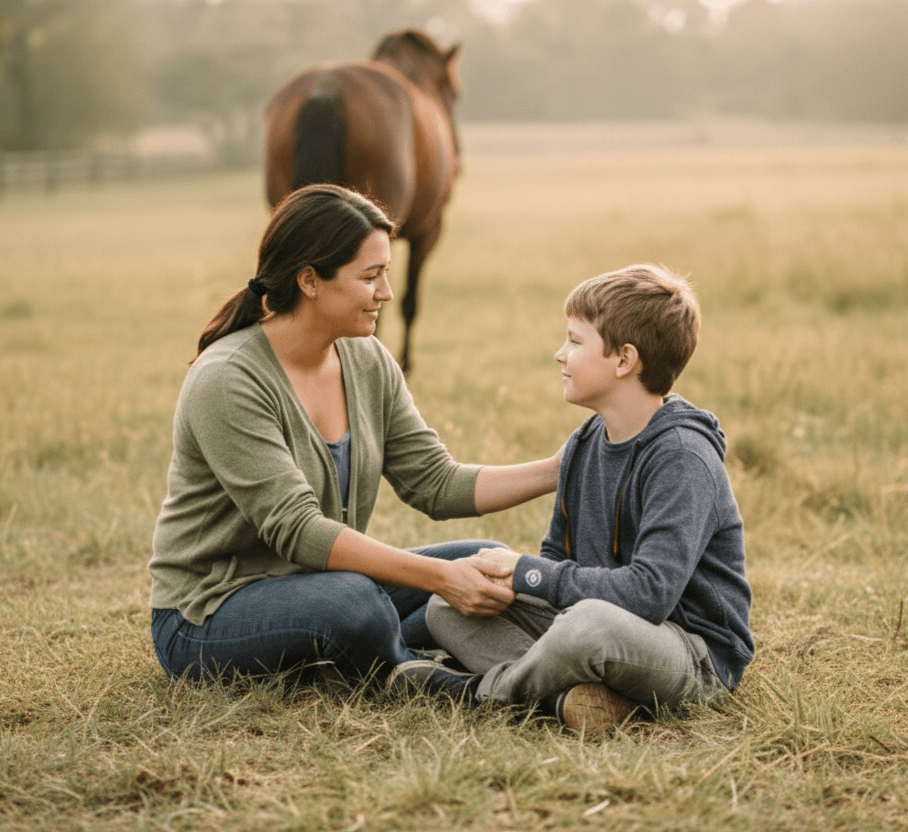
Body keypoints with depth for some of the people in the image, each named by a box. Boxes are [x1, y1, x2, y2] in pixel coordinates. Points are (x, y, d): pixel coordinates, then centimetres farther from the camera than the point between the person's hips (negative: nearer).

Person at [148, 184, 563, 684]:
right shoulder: (227, 381, -23)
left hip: (317, 583, 8)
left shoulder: (368, 363, 2)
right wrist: (439, 577, -34)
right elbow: (296, 529, -29)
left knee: (488, 566, -4)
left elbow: (435, 483, 2)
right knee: (352, 602, -36)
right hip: (208, 618, -8)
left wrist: (557, 472, -10)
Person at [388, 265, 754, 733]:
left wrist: (525, 574, -19)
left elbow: (650, 593, -29)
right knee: (447, 605, 2)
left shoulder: (683, 457, -19)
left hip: (696, 655, -9)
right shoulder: (584, 446, 8)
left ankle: (485, 688, -11)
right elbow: (557, 557, 18)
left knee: (592, 623, -40)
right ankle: (573, 692, -20)